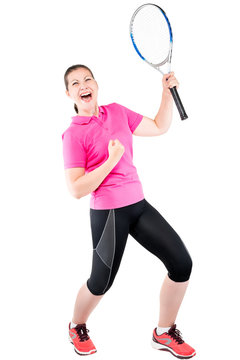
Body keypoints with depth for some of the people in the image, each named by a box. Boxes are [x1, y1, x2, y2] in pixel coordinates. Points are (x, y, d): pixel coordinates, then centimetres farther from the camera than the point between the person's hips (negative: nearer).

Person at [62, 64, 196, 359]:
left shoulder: (117, 112, 8)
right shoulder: (73, 135, -9)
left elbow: (160, 127, 17)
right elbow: (76, 190, -14)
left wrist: (167, 92, 5)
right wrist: (111, 160, -21)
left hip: (138, 204, 6)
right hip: (107, 213, -6)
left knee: (181, 263, -2)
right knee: (102, 282, 6)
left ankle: (164, 334, 19)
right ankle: (77, 328, 40)